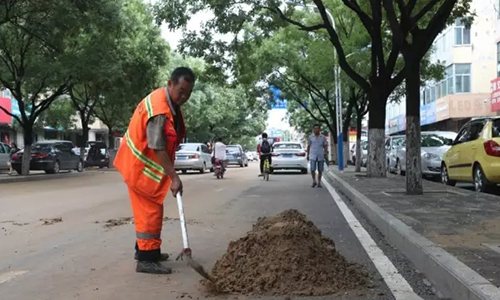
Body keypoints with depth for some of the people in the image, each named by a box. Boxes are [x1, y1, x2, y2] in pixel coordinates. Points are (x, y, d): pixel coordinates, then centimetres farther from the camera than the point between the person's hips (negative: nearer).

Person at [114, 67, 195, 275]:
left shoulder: (171, 102, 5)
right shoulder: (159, 110, -28)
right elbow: (158, 149, -29)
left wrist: (171, 174, 17)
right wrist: (174, 177, -29)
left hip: (150, 165, 10)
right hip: (140, 165, -10)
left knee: (149, 210, 18)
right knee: (150, 211, -7)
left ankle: (145, 250, 31)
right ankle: (146, 260, 0)